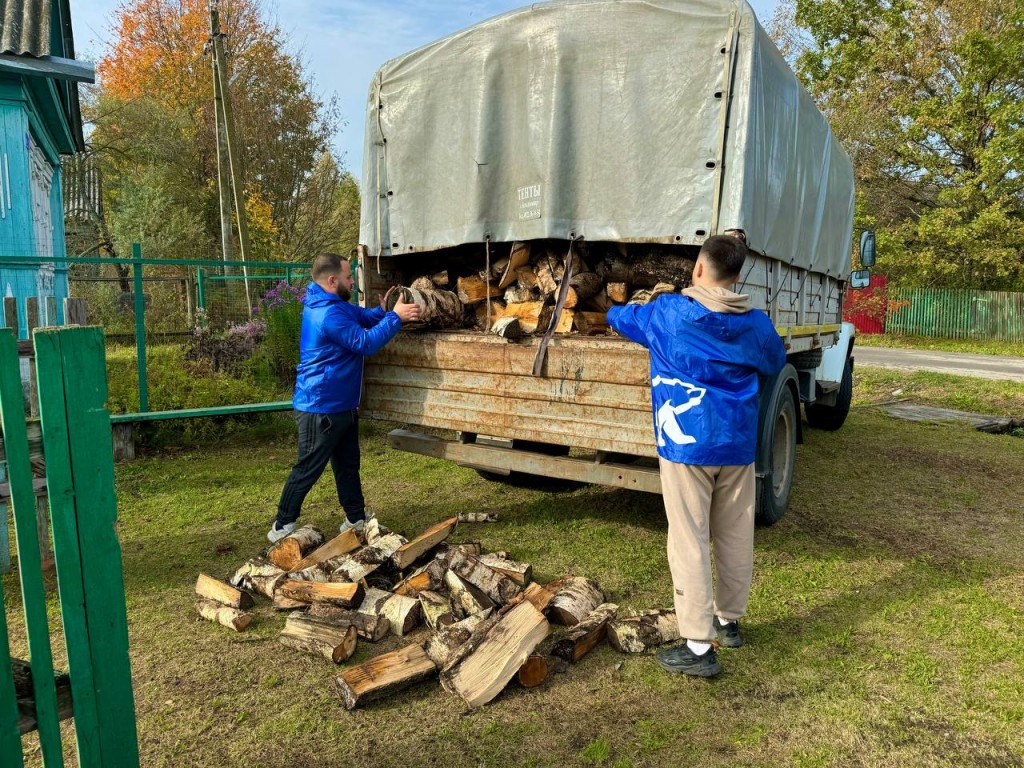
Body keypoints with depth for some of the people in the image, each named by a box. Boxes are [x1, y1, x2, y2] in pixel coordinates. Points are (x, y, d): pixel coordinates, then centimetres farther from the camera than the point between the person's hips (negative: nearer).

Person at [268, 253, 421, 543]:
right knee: (307, 470, 3)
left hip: (341, 405, 10)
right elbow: (365, 343, -25)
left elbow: (364, 317, 16)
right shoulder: (328, 314, -25)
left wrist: (384, 310, -3)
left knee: (348, 464, 17)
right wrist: (395, 317, -20)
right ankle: (282, 527, 17)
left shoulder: (335, 305, 8)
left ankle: (356, 519, 29)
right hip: (321, 408, -10)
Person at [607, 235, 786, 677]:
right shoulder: (755, 324, 3)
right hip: (738, 445, 5)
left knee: (689, 542, -1)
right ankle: (729, 620, 34)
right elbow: (775, 364, 23)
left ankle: (698, 646, 2)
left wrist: (612, 312, 36)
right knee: (735, 537, 16)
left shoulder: (668, 313, -6)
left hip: (686, 444, -4)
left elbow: (622, 317, 13)